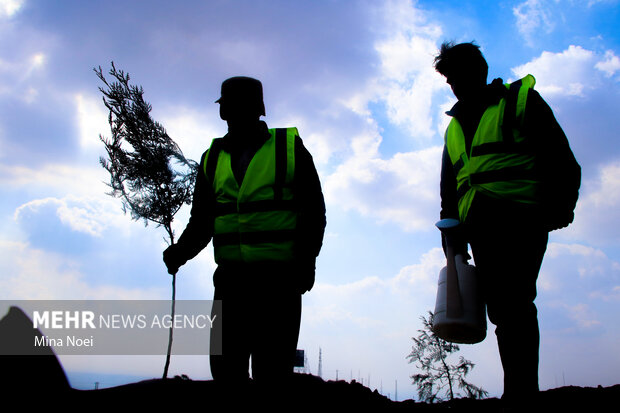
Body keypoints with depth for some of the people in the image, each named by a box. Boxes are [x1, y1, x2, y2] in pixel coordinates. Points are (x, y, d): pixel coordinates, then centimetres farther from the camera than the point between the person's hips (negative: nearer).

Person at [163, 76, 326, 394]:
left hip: (279, 277, -3)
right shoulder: (212, 160, 14)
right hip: (231, 278, 4)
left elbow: (313, 210, 2)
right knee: (225, 367, 5)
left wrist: (306, 258, -13)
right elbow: (202, 221, 17)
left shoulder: (290, 148, 4)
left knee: (271, 370, -2)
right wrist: (180, 252, -2)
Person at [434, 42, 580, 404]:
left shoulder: (520, 98, 11)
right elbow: (449, 186, 25)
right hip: (480, 226, 6)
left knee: (514, 300, -18)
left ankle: (523, 393, -17)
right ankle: (521, 394, 5)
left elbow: (560, 157, 2)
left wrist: (559, 206, -10)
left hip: (521, 216, -6)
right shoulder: (455, 127, 27)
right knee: (501, 308, 1)